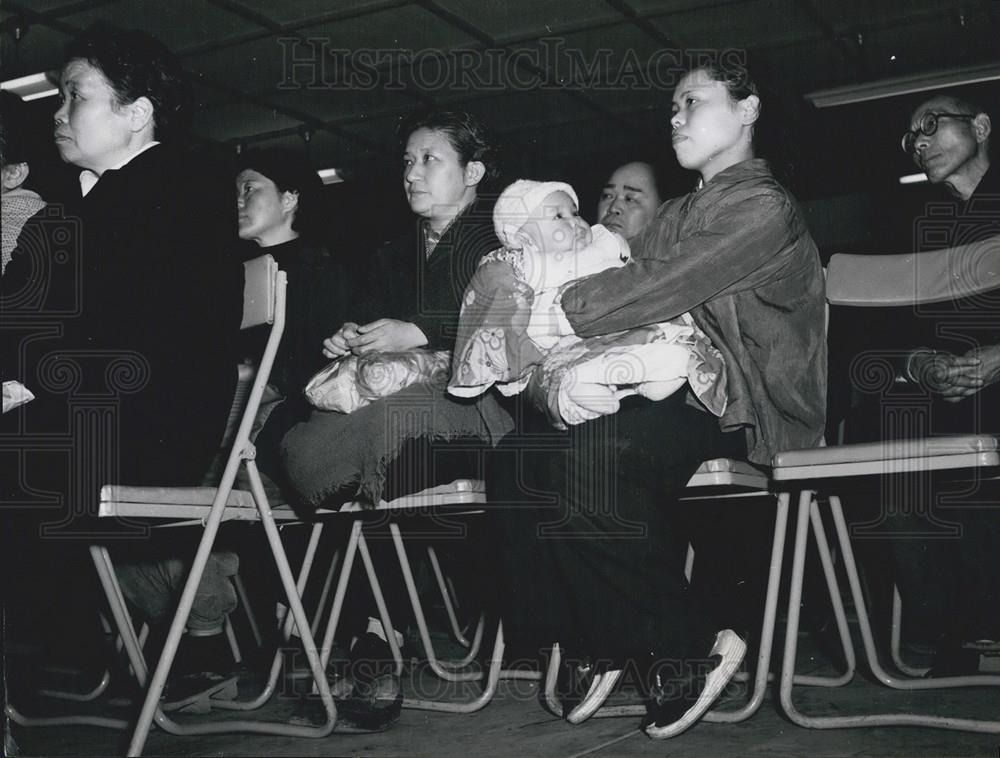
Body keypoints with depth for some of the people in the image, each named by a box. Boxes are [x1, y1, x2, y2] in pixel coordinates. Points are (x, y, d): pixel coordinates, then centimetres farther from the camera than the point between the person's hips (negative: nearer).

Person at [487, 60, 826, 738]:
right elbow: (632, 301, 14)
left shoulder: (763, 207, -3)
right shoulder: (673, 217, 25)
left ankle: (691, 647, -14)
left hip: (738, 407, -7)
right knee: (518, 453, -17)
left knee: (593, 450, -32)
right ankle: (590, 641, -4)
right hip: (666, 395, 7)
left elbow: (658, 289, -16)